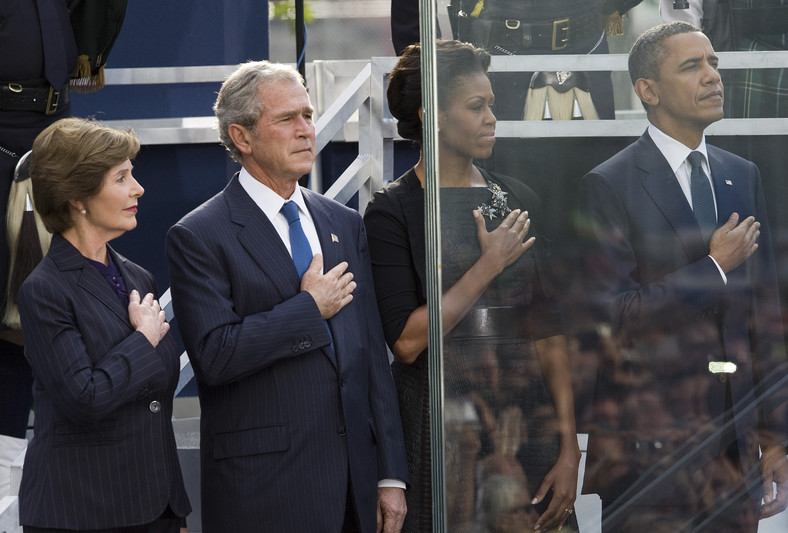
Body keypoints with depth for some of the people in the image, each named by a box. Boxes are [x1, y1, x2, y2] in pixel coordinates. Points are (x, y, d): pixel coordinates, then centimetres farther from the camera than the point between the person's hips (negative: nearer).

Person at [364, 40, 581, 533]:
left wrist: (569, 447, 1)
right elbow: (406, 341, -15)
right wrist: (488, 265, -11)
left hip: (529, 416, 4)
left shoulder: (519, 200, 10)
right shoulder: (393, 211, -5)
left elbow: (549, 333, 7)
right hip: (443, 421, -4)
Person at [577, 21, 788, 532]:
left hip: (736, 445, 5)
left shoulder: (743, 177, 12)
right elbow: (610, 318, -16)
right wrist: (714, 267, -11)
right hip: (650, 447, -5)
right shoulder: (608, 186, -7)